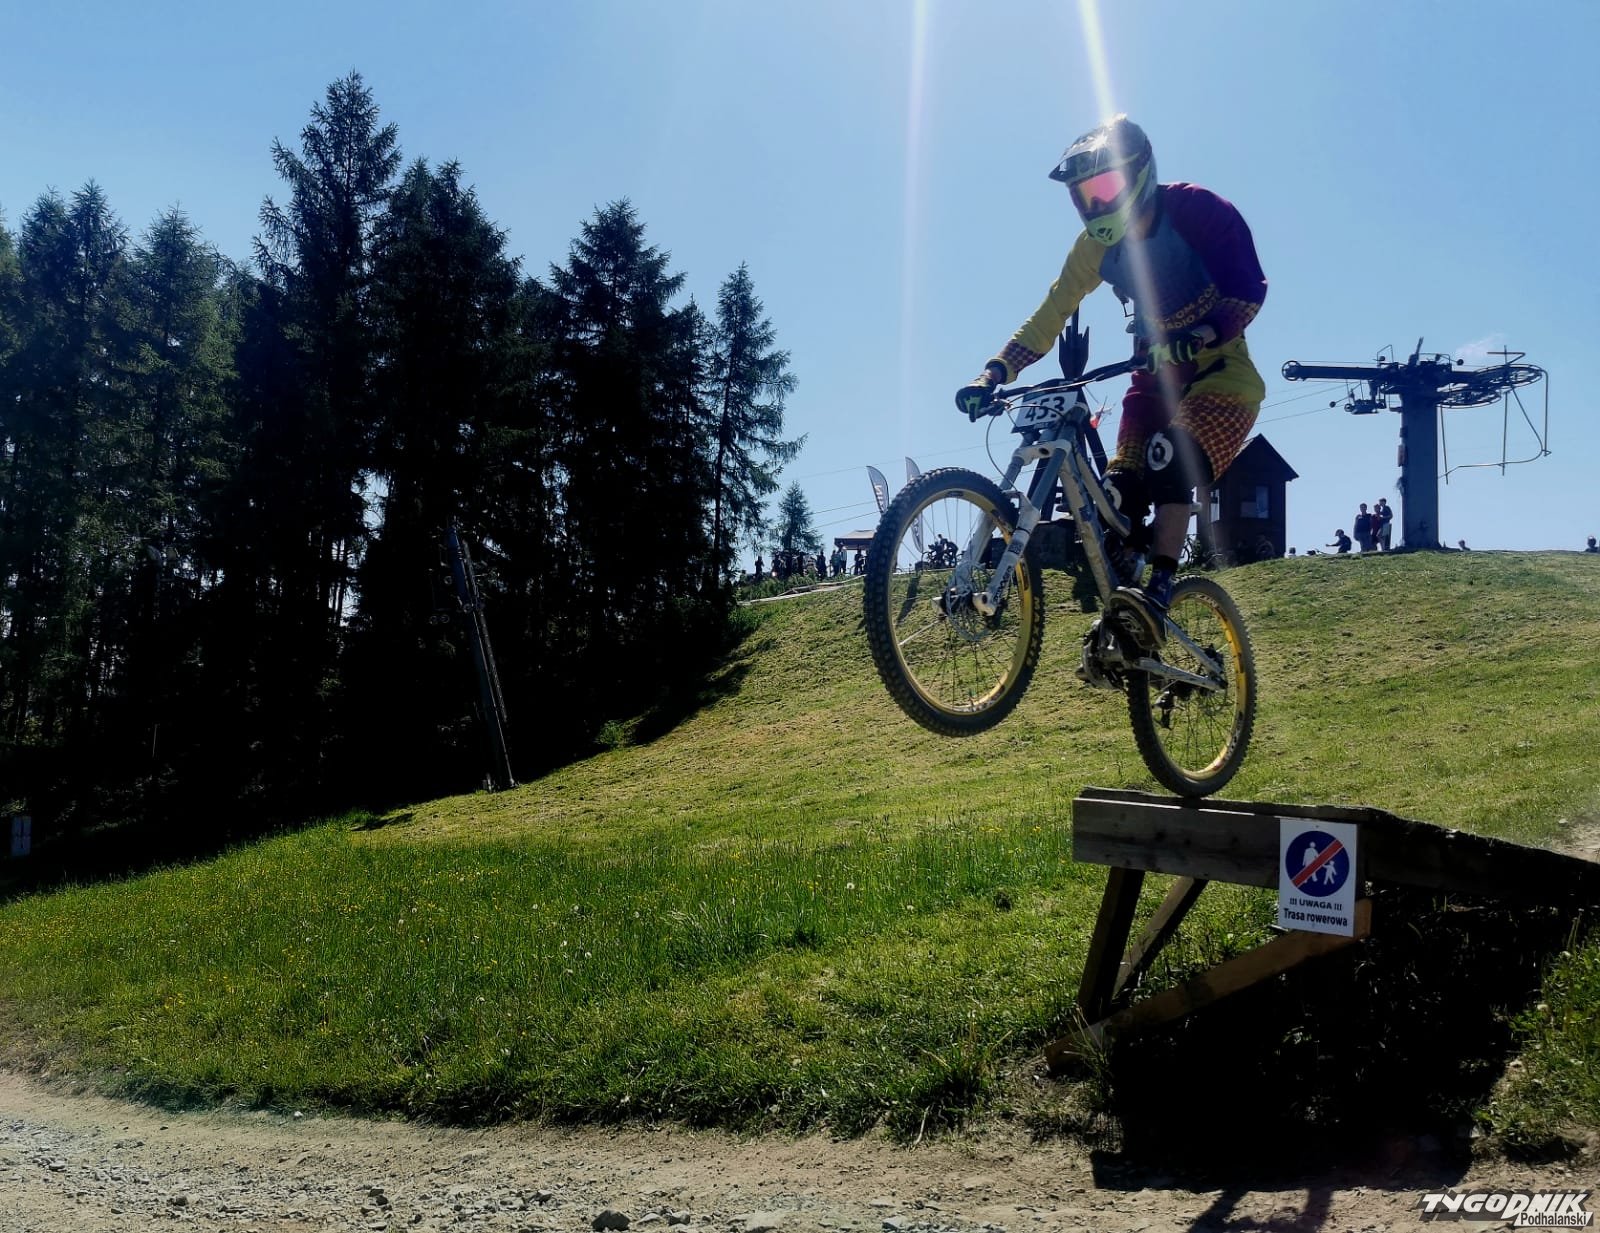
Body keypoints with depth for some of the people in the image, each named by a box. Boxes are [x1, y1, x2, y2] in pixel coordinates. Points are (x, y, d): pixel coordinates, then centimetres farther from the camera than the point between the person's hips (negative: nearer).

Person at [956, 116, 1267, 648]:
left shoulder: (1195, 210, -16)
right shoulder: (1096, 245, -1)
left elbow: (1248, 290, -23)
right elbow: (1049, 316, -2)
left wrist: (1193, 341, -41)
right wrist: (992, 375, -14)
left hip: (1221, 370, -5)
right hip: (1158, 375, 5)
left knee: (1171, 455, -31)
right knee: (1120, 489, -12)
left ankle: (1158, 593, -34)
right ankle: (1117, 619, -4)